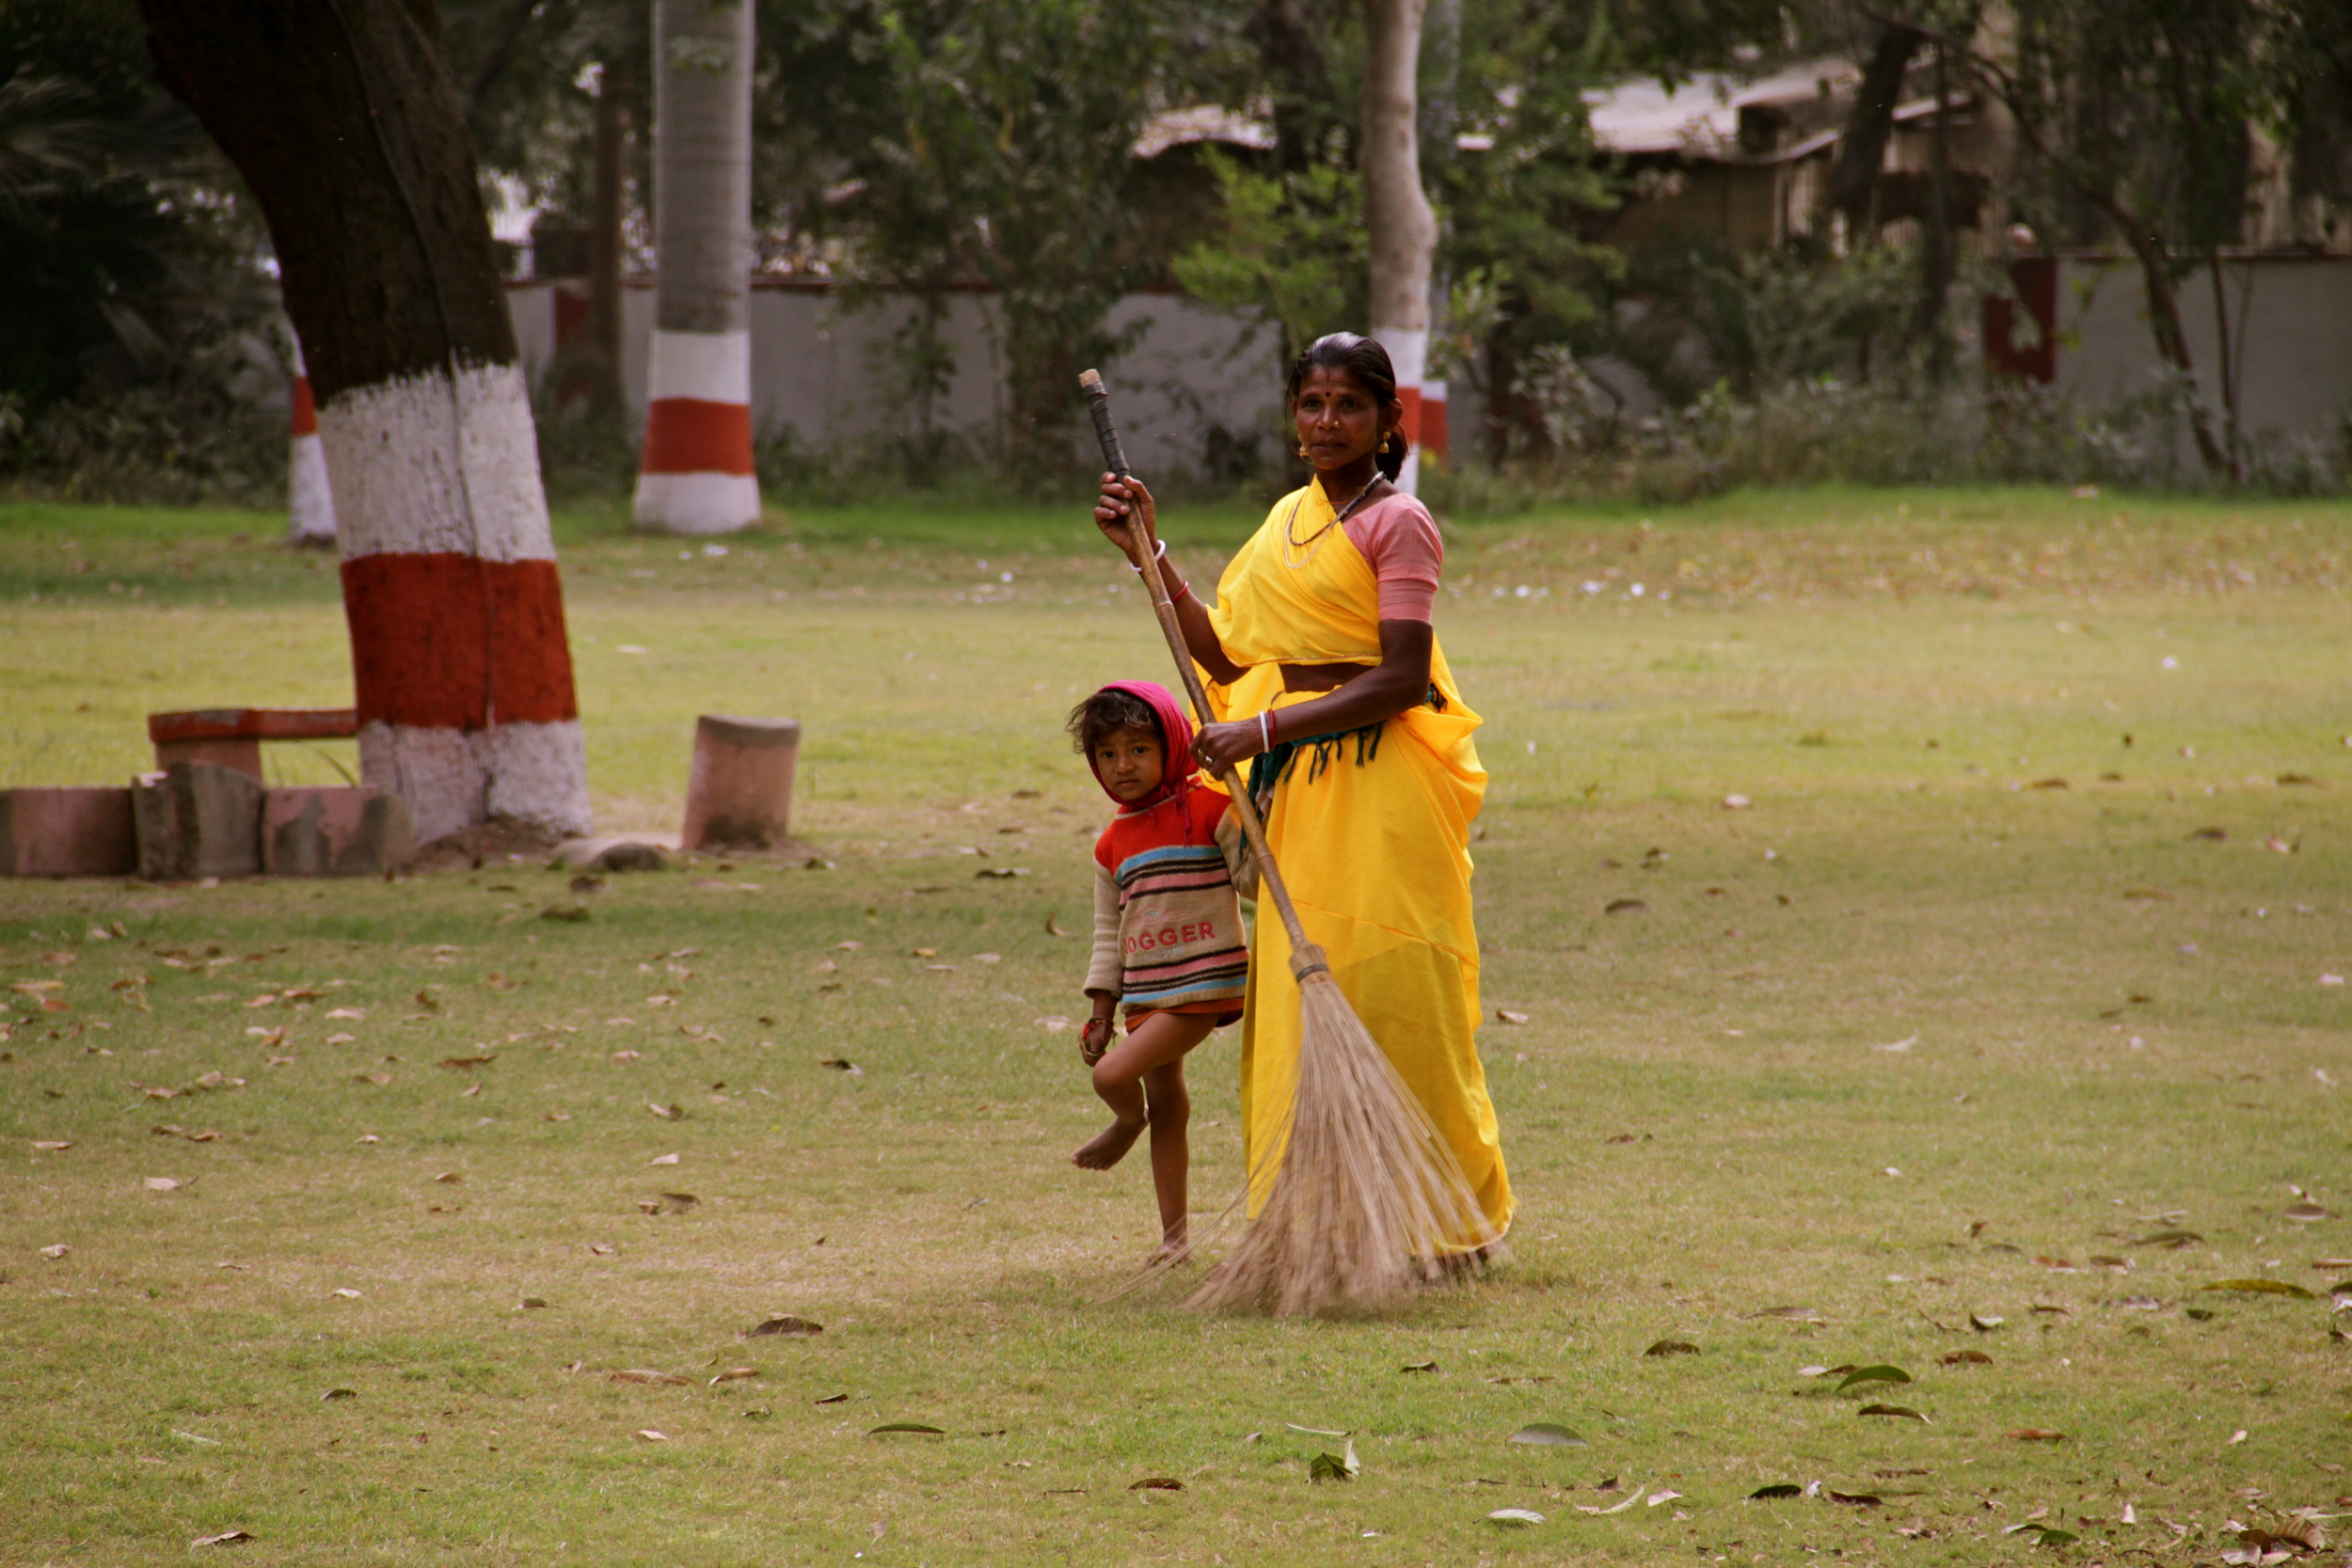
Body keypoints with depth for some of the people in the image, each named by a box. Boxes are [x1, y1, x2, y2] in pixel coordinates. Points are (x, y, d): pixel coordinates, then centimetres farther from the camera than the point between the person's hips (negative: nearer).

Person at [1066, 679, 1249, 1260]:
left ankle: (1128, 1122, 17)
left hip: (1204, 983, -7)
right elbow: (1110, 935, 16)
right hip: (1145, 993, 7)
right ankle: (1173, 1237, 16)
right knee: (1166, 1108, 9)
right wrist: (1101, 1014, 12)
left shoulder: (1207, 808, -7)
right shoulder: (1113, 845, 12)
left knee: (1114, 1074, -18)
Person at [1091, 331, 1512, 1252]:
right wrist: (1149, 554, 10)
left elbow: (1402, 678, -15)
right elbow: (1225, 657, 14)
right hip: (1297, 793, 8)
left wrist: (1266, 728, -19)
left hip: (1379, 790, -8)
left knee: (1390, 1003, -5)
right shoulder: (1288, 521, 16)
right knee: (1294, 997, 6)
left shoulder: (1397, 523, -8)